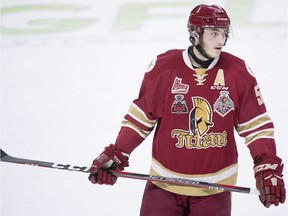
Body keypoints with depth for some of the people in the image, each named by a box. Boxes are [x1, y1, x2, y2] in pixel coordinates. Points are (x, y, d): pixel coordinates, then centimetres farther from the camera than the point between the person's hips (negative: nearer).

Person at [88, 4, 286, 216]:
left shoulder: (238, 72, -6)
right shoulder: (164, 67, -8)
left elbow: (256, 124, 0)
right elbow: (141, 117, 1)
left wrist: (268, 168, -9)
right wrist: (115, 156, -3)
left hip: (214, 188, 1)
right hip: (165, 182, 0)